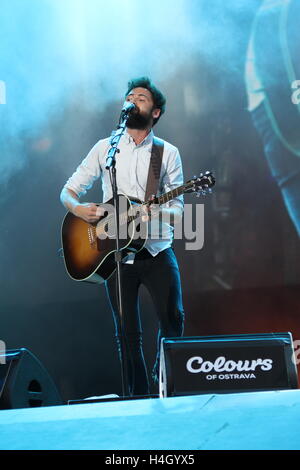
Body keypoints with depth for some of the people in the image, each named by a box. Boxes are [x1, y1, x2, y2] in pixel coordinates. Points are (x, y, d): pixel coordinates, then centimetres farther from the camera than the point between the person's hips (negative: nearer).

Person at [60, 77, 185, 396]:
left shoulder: (168, 153, 4)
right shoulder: (106, 148, 5)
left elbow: (177, 208, 1)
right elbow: (68, 191, 8)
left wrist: (153, 213, -20)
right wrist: (78, 208, -15)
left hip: (156, 251, 0)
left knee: (173, 320, -13)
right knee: (128, 334, 3)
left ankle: (164, 382, 9)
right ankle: (139, 400, 13)